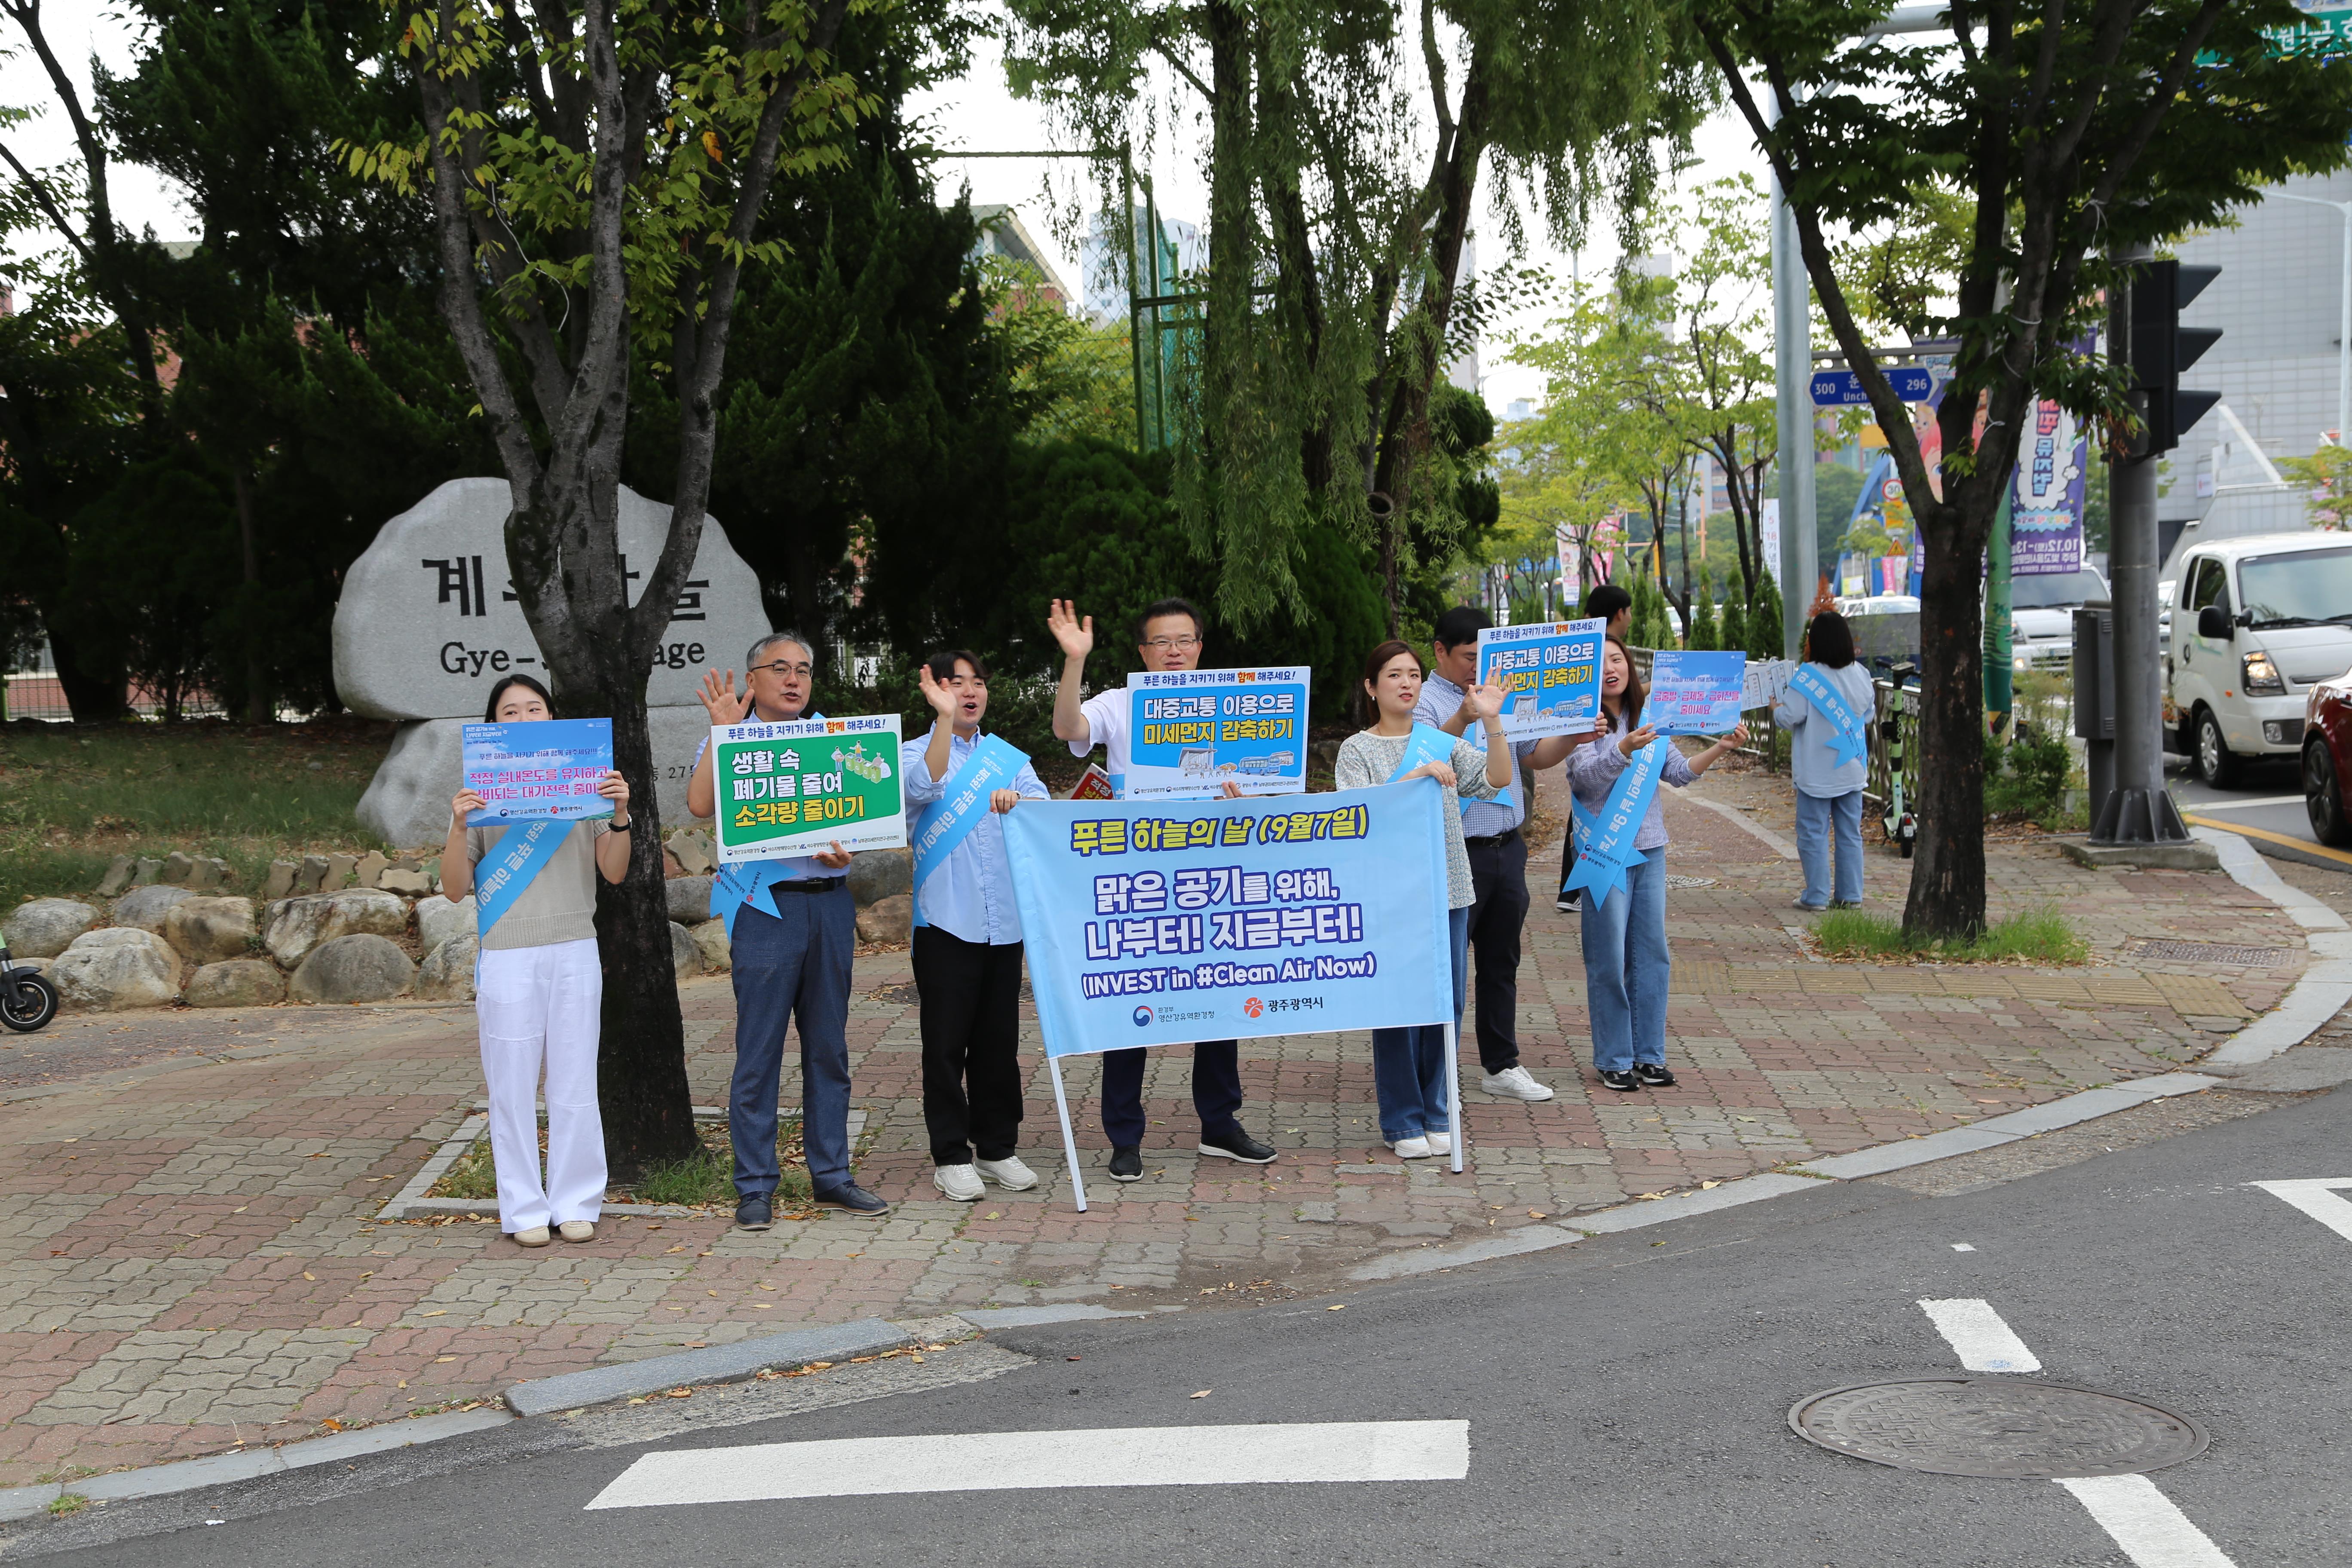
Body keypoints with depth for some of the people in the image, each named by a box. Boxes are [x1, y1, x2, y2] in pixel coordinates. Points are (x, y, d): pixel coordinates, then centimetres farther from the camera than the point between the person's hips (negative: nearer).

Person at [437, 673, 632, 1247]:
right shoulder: (480, 797, 6)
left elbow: (614, 872, 3)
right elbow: (455, 889, 2)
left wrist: (620, 815, -12)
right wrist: (458, 827, -13)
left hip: (575, 952, 1)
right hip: (506, 956, -1)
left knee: (575, 1083, 3)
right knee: (513, 1086, 1)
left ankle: (576, 1204, 13)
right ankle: (526, 1209, 10)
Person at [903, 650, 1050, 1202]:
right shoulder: (917, 752, 2)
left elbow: (1046, 807, -3)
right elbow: (924, 788, -22)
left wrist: (1016, 800, -26)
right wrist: (944, 718, -32)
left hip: (1004, 921, 4)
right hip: (946, 921, -4)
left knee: (1000, 1040, 9)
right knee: (947, 1042, 0)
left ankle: (998, 1147, 20)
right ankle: (951, 1156, 7)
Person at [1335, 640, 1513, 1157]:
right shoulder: (1357, 750, 1)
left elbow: (1497, 779, 1)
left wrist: (1492, 722, -11)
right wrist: (1417, 776, -21)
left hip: (1447, 890, 4)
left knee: (1446, 1003, 5)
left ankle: (1436, 1114, 18)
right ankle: (1402, 1122, 11)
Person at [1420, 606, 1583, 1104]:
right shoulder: (1424, 703, -9)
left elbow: (1534, 756, 19)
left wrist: (1574, 738, 1)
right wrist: (1462, 719, -41)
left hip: (1507, 849, 7)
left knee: (1502, 960, 15)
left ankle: (1501, 1066, 25)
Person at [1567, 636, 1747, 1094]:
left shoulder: (1647, 717, 10)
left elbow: (1678, 772, 10)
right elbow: (1586, 777, -20)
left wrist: (1721, 748, -3)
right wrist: (1623, 750, -36)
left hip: (1650, 848, 6)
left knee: (1652, 954, 8)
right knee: (1609, 960, -2)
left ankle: (1649, 1055, 17)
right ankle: (1614, 1060, 8)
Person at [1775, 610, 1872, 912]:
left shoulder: (1808, 675, -17)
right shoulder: (1861, 674, 0)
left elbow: (1789, 717, -17)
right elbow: (1869, 713, 14)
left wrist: (1774, 707, 3)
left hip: (1817, 771, -5)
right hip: (1852, 767, 5)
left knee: (1813, 833, 4)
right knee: (1850, 833, 11)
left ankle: (1816, 896, 5)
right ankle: (1850, 895, 15)